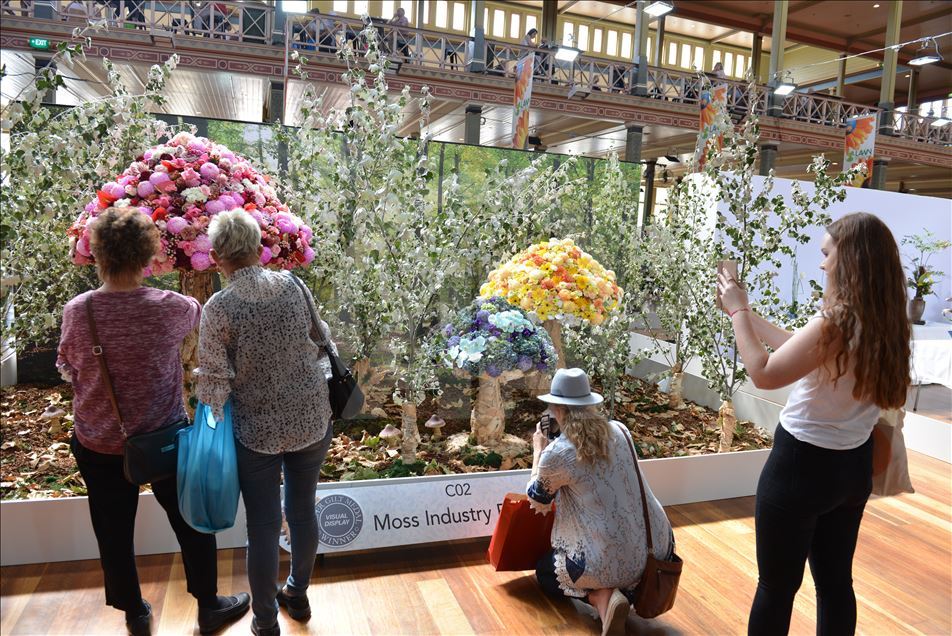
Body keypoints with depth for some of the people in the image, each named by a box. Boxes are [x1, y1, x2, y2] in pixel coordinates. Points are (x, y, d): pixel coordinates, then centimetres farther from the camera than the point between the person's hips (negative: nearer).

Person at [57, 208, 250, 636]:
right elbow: (201, 312, 5)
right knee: (192, 523, 17)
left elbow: (68, 370, 3)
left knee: (114, 533, 20)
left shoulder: (76, 311, -14)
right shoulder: (170, 308, -19)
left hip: (99, 445, 2)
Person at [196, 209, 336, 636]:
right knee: (303, 510, 20)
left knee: (264, 526, 12)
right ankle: (298, 595, 42)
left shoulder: (219, 308, -15)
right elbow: (322, 343, 4)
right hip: (312, 422, 4)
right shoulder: (293, 285, -5)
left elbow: (214, 380, -13)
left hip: (257, 432, -3)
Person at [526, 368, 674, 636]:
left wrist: (538, 452, 16)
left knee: (544, 571, 24)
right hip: (657, 546, 6)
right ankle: (631, 588, 7)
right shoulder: (619, 430, 1)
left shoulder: (556, 453, -15)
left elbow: (536, 501, 5)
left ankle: (602, 597, -2)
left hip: (610, 559, -5)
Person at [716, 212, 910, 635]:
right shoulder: (884, 322, 1)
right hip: (853, 465, 8)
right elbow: (804, 352, 10)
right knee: (835, 581, 21)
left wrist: (737, 311, -9)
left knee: (777, 586, 8)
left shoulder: (837, 322, -25)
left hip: (803, 465, -8)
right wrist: (750, 316, 13)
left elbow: (763, 374, -19)